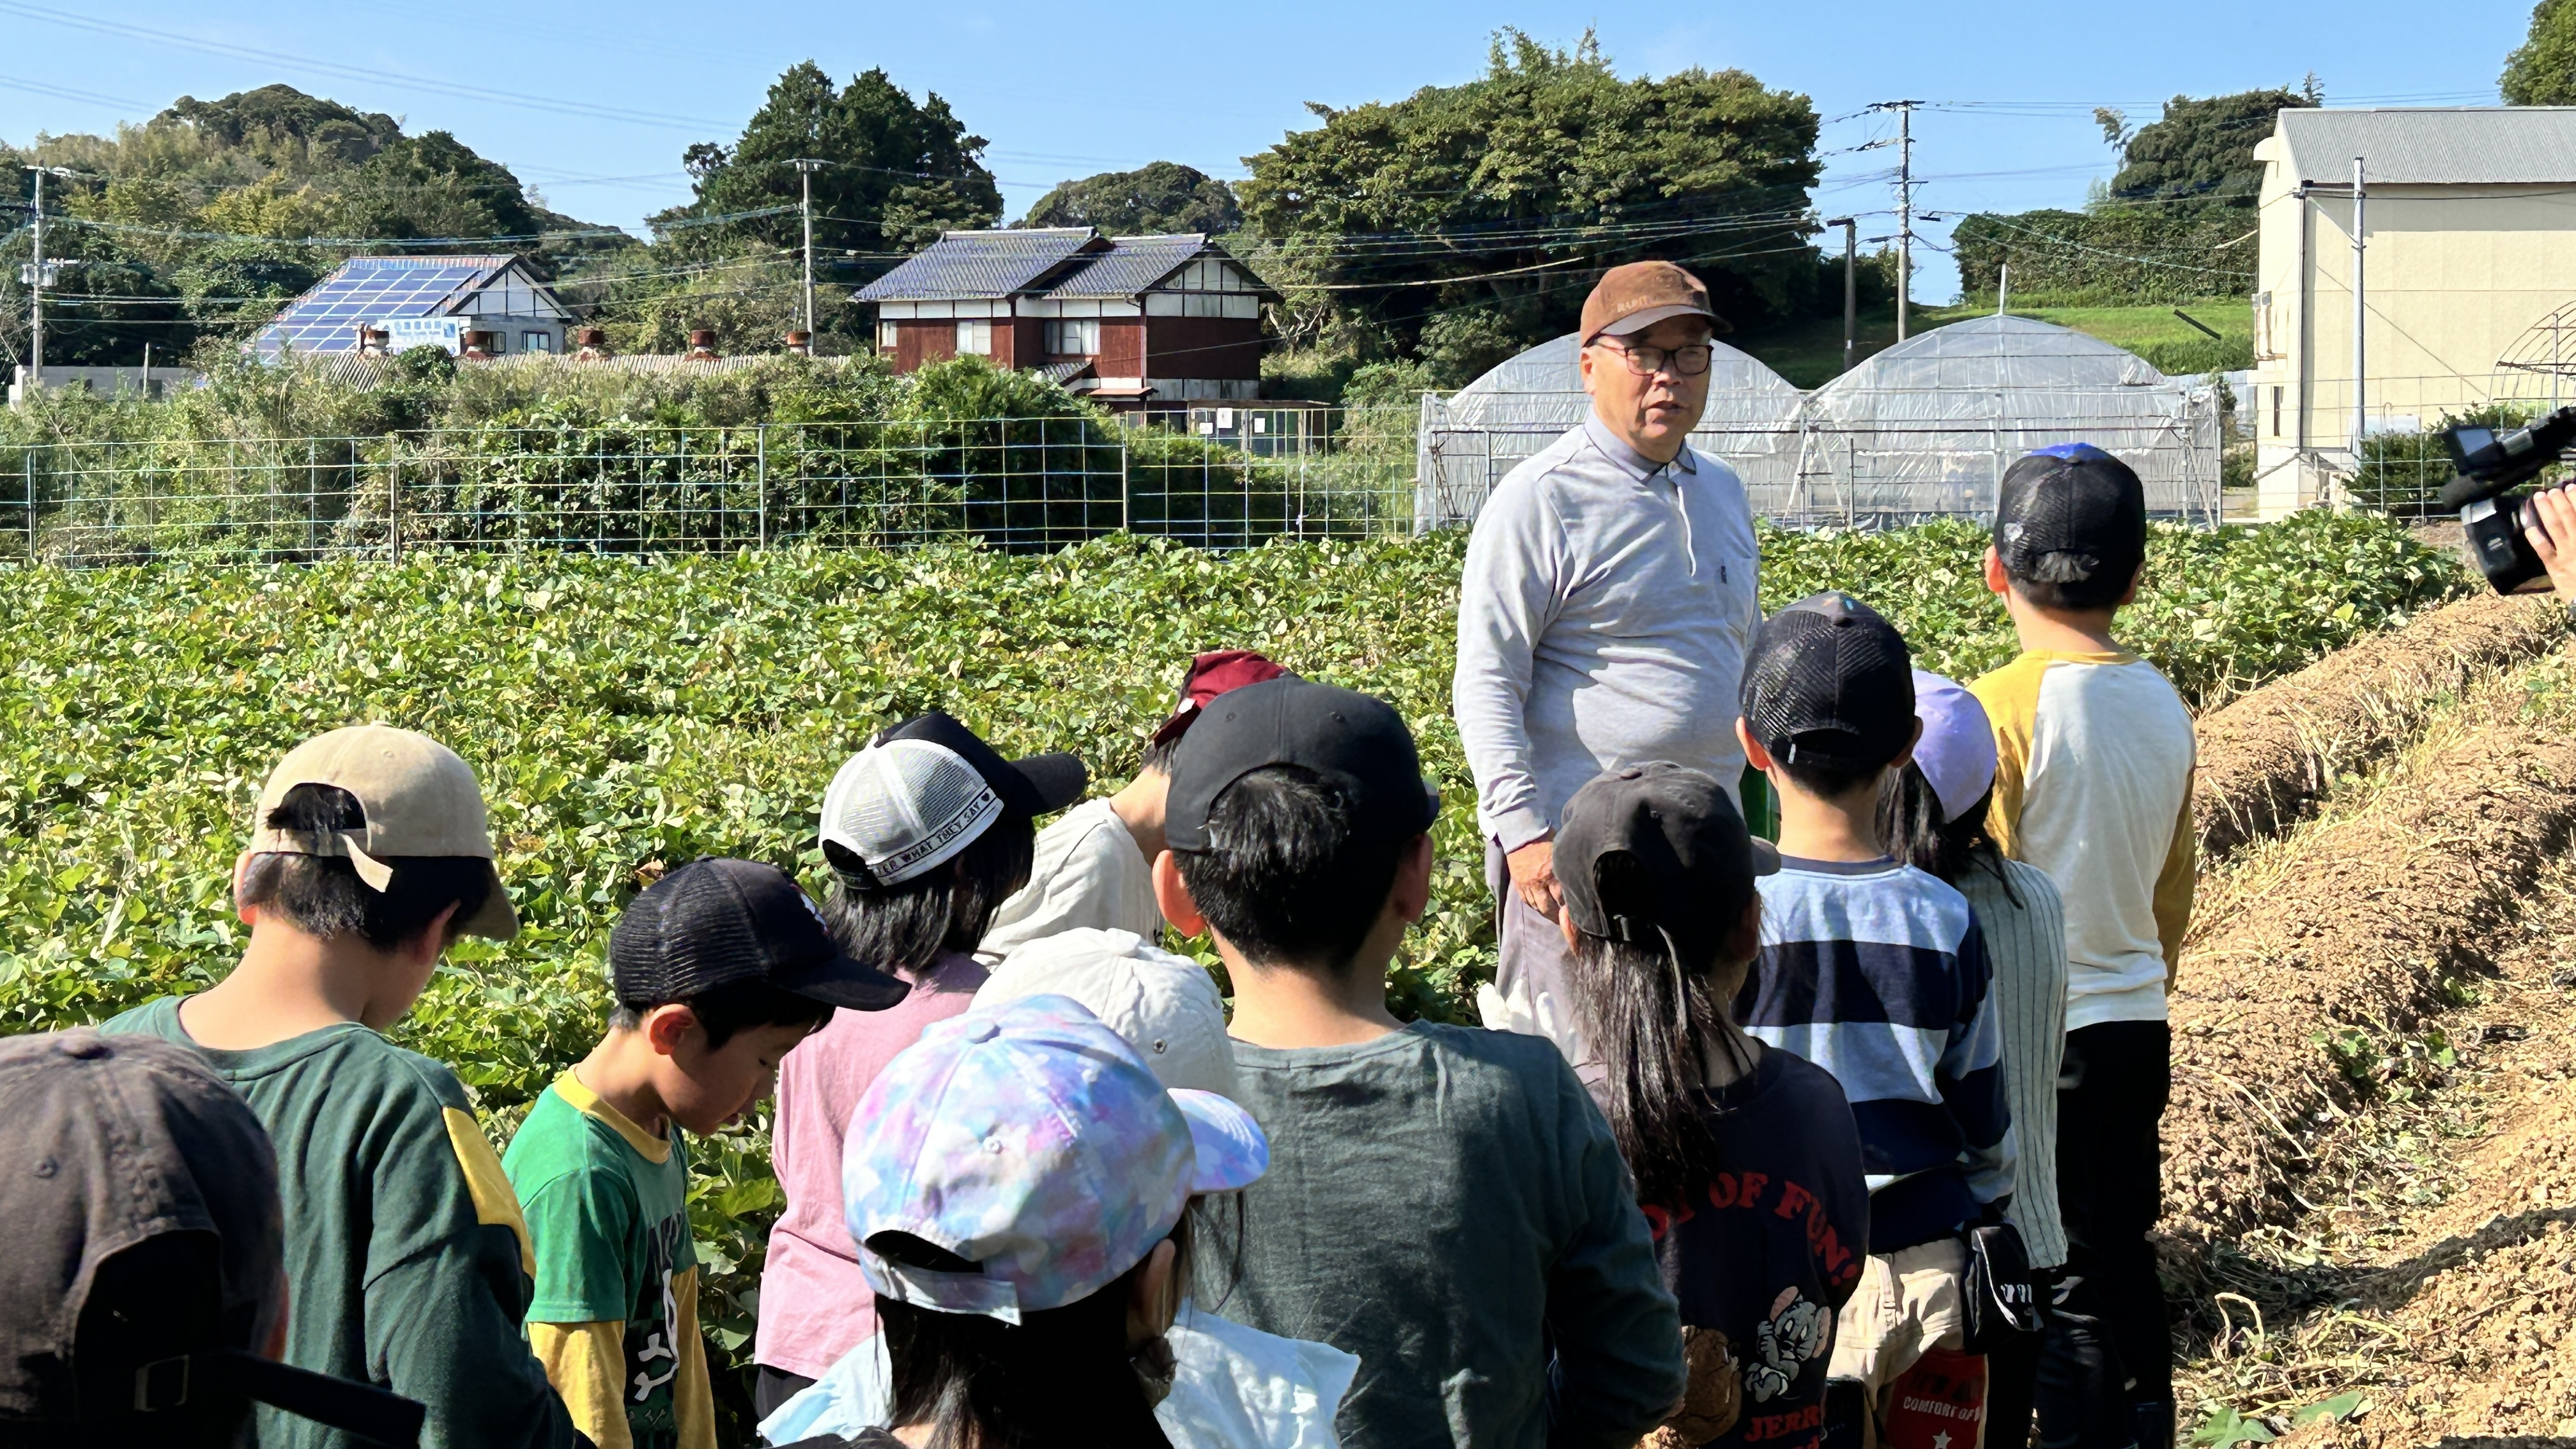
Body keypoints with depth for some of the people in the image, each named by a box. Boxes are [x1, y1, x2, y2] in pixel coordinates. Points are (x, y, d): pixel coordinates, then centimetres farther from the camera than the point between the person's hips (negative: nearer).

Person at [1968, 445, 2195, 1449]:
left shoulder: (2005, 706, -16)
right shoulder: (2164, 707, 3)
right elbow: (2174, 887, 14)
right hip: (2137, 1028, 7)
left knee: (2050, 1280, 1)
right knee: (2122, 1255, 17)